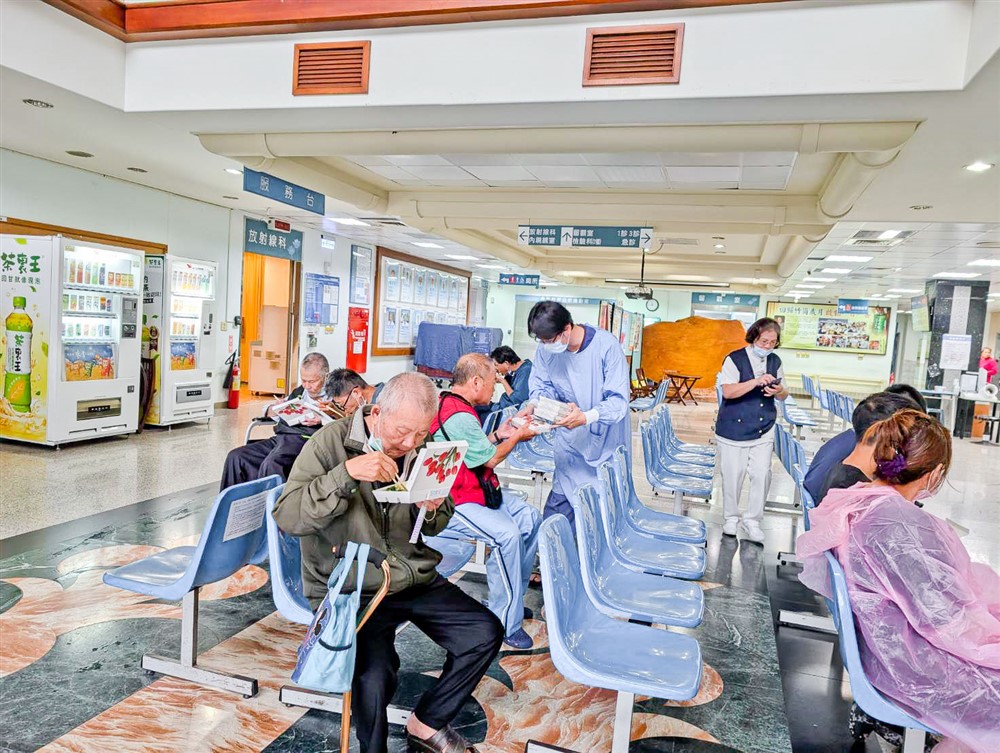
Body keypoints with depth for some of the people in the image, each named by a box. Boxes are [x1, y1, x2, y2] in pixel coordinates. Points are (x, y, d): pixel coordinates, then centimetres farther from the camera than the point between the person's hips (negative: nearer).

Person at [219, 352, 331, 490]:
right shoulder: (299, 391, 26)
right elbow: (268, 411, 33)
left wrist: (321, 420, -22)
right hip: (280, 437, 8)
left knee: (271, 464, -34)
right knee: (235, 457, -7)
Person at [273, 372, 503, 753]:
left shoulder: (420, 449, 4)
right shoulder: (332, 442, -11)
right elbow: (286, 517, -20)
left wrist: (434, 510, -9)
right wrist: (347, 473, -30)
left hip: (415, 579, 6)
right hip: (349, 589, -5)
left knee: (486, 633, -5)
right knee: (373, 674, -30)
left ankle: (427, 723, 18)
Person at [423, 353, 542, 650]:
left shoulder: (450, 404, 11)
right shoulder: (459, 417, -23)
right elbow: (490, 459, -13)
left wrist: (498, 435, 10)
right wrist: (517, 437, 1)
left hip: (473, 489, 11)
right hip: (450, 504, -11)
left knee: (530, 518, 3)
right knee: (508, 534, -29)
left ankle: (513, 598, 14)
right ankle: (506, 624, -16)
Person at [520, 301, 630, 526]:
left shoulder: (607, 346, -23)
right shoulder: (546, 349, -9)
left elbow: (618, 400, -24)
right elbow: (542, 384, 3)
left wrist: (586, 417, -40)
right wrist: (533, 404, -20)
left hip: (606, 436, -3)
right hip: (570, 438, 4)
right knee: (560, 495, 7)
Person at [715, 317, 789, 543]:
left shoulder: (775, 362, 7)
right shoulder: (735, 359, -10)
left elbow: (784, 395, 14)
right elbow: (728, 391, -21)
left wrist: (778, 391, -10)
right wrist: (756, 381, -31)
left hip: (764, 431, 4)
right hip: (734, 429, -4)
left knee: (762, 474, -2)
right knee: (732, 476, 5)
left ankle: (752, 520, 13)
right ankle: (731, 518, 25)